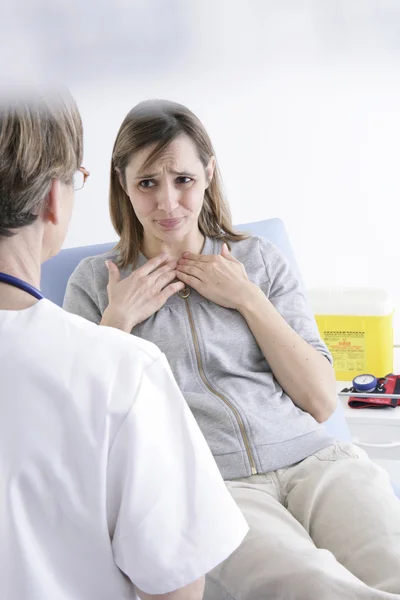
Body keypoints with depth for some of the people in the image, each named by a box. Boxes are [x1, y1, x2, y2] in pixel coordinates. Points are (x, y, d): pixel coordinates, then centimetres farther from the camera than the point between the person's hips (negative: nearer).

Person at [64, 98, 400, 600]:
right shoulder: (94, 281, 13)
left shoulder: (258, 259, 16)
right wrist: (119, 320, 0)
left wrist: (248, 299, 3)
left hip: (315, 461, 3)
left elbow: (320, 402, 9)